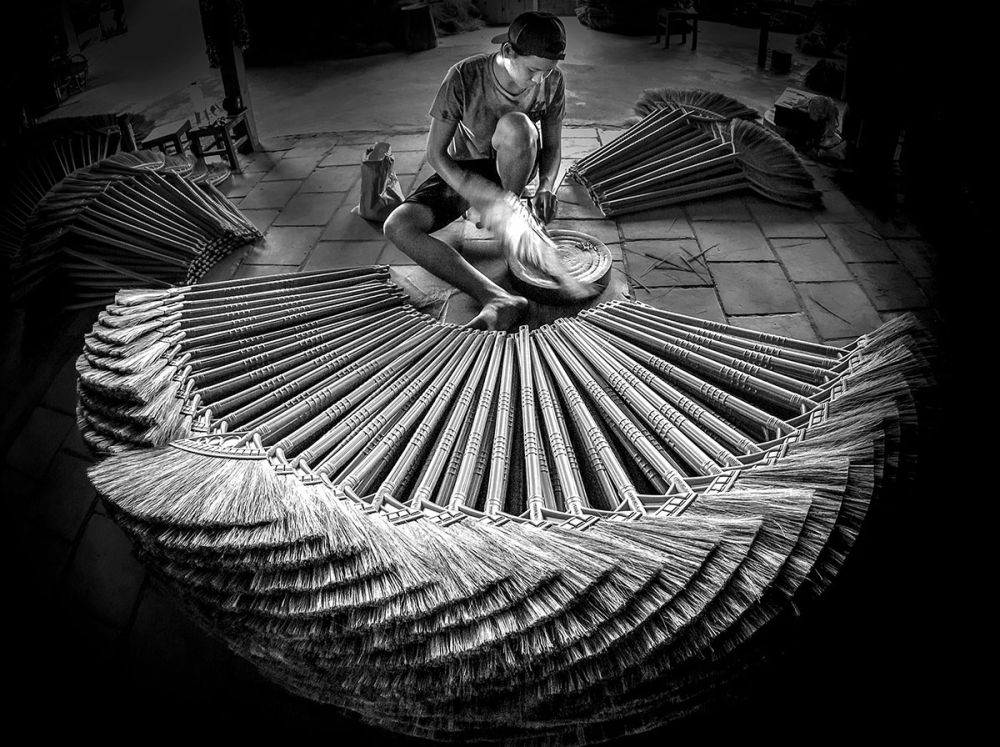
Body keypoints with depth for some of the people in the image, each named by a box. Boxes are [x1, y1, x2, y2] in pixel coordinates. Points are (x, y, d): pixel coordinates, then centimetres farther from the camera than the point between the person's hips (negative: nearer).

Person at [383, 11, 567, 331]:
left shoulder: (553, 81, -17)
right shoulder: (464, 77, -26)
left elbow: (552, 145, -3)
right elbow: (435, 153, -20)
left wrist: (546, 187, -25)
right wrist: (479, 198, -33)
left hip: (515, 167, 1)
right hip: (462, 171, 0)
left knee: (515, 125, -37)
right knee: (397, 225, -28)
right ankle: (497, 298, -44)